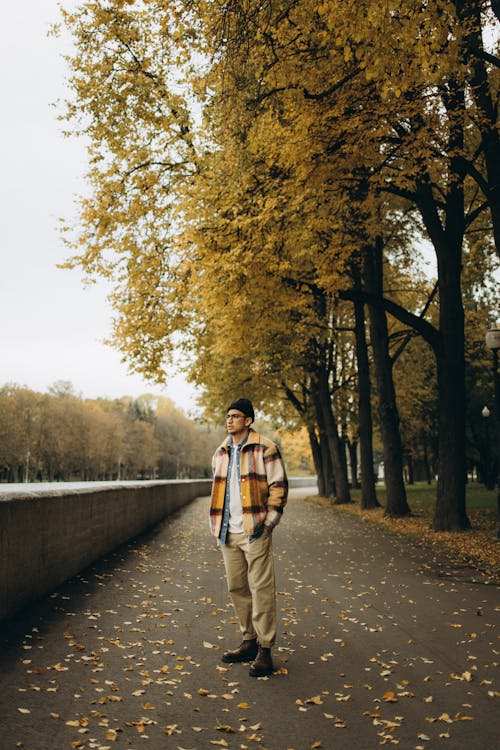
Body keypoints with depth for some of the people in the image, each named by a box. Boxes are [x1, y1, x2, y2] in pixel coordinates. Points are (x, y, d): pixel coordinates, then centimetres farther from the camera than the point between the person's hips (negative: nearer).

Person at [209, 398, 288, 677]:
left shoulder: (265, 448, -5)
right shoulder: (221, 452, 15)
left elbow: (279, 485, -6)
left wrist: (270, 520, -11)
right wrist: (217, 524, 16)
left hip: (255, 531, -7)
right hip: (228, 533, 7)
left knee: (261, 589, -5)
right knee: (237, 588, 12)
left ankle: (265, 651, 1)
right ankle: (250, 642, 25)